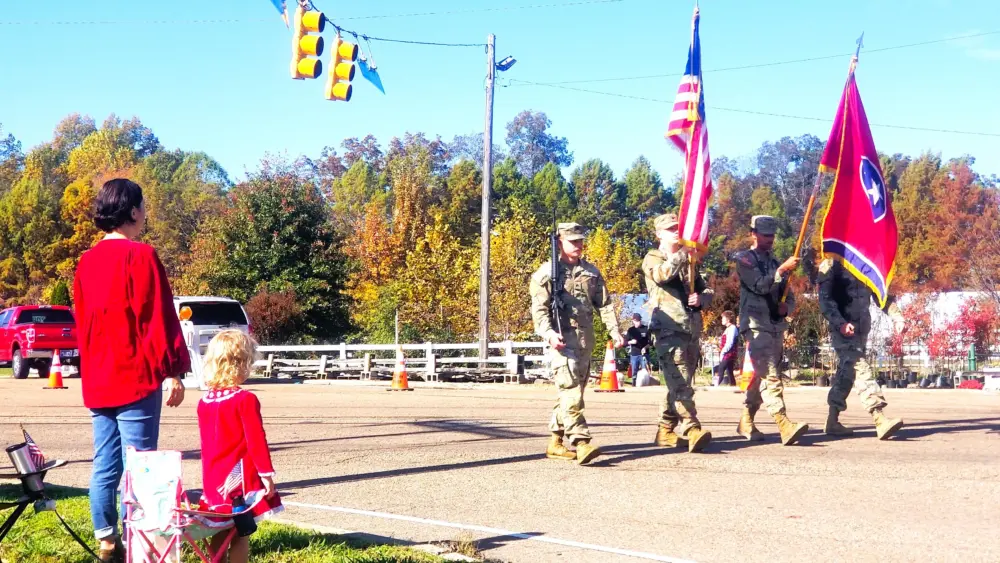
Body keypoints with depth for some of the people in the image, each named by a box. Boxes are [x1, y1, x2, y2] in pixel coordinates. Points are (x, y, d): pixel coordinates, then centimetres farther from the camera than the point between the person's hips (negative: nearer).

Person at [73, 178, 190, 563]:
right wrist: (172, 371, -11)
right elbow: (158, 319, -14)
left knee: (104, 466, 10)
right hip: (136, 379, -7)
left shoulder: (87, 261, 13)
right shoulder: (140, 256, -10)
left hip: (97, 382, 8)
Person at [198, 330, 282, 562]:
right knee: (239, 533, -2)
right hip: (240, 477, -6)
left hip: (214, 479, 6)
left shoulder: (204, 402, 6)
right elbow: (256, 440, -16)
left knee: (220, 532, 13)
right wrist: (266, 473, -10)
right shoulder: (245, 400, -15)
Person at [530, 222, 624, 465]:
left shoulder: (591, 272, 15)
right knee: (571, 390, -16)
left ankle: (555, 442, 18)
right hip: (563, 340, -6)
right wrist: (549, 333, -22)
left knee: (574, 391, 10)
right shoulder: (546, 272, -2)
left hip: (586, 340, 6)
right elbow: (539, 308, -8)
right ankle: (581, 442, -23)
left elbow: (605, 304, 15)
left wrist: (615, 331, 3)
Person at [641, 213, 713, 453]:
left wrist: (700, 298, 1)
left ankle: (666, 431, 19)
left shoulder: (689, 261, 24)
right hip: (669, 328, -7)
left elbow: (704, 290, 24)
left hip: (691, 328, 7)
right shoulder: (653, 258, 4)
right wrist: (682, 253, -30)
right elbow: (662, 275, -19)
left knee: (678, 383, 10)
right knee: (680, 383, -17)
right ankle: (692, 430, -27)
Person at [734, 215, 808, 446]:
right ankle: (785, 426, -30)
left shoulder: (775, 262, 20)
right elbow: (759, 286, -15)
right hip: (757, 326, -7)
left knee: (762, 376, 11)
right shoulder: (745, 259, 0)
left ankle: (746, 422, 21)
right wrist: (782, 269, -24)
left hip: (777, 326, 8)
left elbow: (789, 297, 21)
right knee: (770, 376, -18)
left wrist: (786, 307, -1)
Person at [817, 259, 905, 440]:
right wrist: (840, 323, -25)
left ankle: (832, 421, 21)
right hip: (844, 329, -7)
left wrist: (896, 315, 0)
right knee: (861, 369, -18)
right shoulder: (832, 265, -4)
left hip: (862, 328, 7)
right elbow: (825, 299, -12)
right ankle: (880, 420, -28)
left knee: (847, 373, 12)